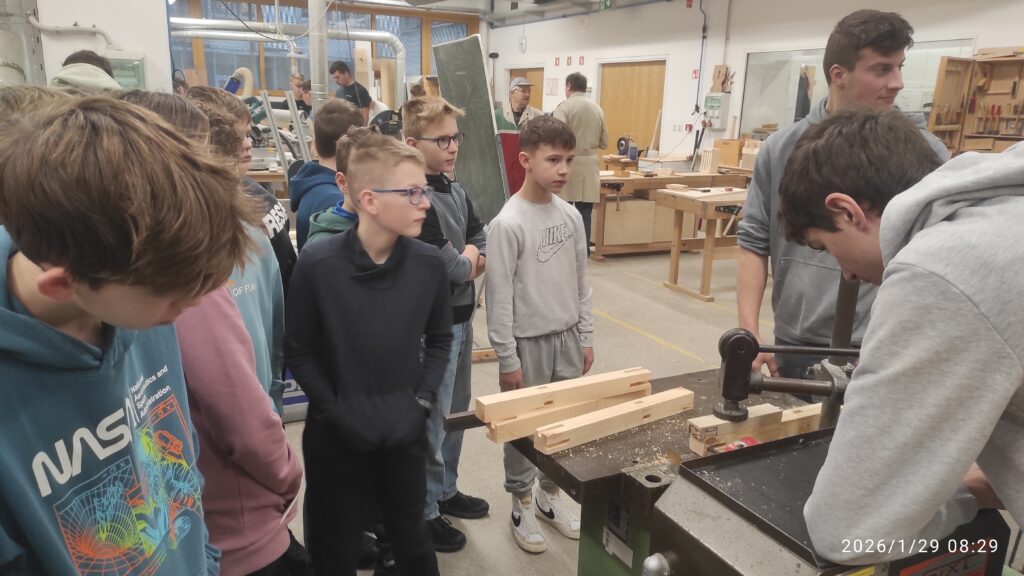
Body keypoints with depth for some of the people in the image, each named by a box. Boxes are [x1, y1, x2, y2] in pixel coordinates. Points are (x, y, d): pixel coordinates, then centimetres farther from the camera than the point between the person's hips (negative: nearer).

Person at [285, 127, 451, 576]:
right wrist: (335, 410, -14)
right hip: (337, 434, -2)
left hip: (405, 430, 2)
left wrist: (422, 402, -5)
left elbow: (439, 340, 5)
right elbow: (299, 351, -8)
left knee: (412, 538, 20)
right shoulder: (317, 264, -17)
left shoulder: (428, 264, -8)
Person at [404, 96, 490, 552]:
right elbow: (451, 268, -24)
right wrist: (469, 259, -3)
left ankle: (445, 490, 39)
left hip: (461, 317, 9)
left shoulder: (455, 191, 7)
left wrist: (468, 258, -8)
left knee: (456, 412, 21)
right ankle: (424, 511, 23)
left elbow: (481, 239, 12)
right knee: (431, 420, 5)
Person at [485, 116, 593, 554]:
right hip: (528, 342, -5)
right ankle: (521, 505, 29)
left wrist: (585, 337, 10)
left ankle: (550, 496, 35)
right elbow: (499, 297, -15)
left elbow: (581, 282, 9)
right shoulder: (507, 224, -17)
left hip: (567, 337, 6)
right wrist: (507, 359, -13)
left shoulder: (571, 215, 2)